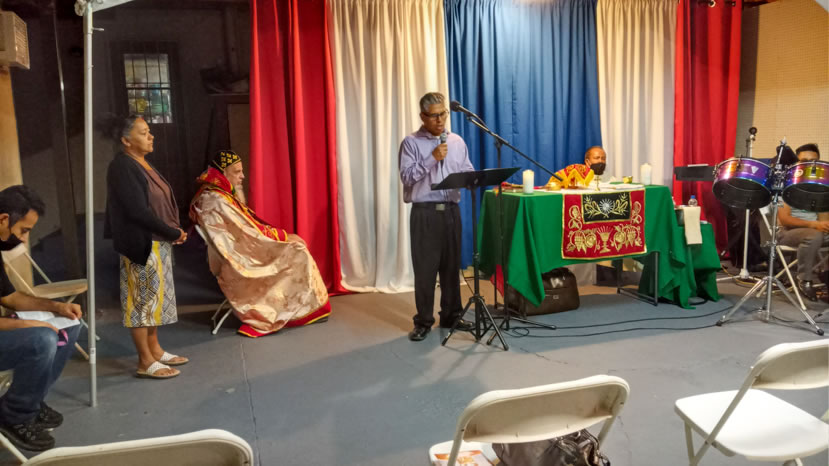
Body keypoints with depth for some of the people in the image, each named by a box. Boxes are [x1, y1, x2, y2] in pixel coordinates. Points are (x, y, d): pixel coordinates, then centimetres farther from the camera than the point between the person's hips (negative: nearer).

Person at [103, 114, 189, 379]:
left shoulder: (141, 164, 12)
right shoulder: (122, 167, -16)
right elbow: (138, 212, -22)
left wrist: (173, 232, 1)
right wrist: (174, 233, -16)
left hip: (157, 243, 9)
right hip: (141, 245, -9)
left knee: (154, 297, 16)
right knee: (142, 299, -1)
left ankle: (154, 350, 27)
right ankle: (145, 362, 8)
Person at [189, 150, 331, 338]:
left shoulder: (221, 195, 12)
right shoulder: (216, 201, -20)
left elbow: (248, 225, 13)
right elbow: (248, 230, -20)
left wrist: (283, 235, 3)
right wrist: (284, 236, -12)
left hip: (241, 252, 10)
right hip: (239, 261, -10)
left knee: (296, 248, 4)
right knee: (296, 256, -12)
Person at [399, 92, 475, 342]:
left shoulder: (457, 142, 11)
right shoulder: (411, 143, -2)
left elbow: (469, 172, 10)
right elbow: (407, 177, -12)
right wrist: (432, 158, -17)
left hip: (451, 210, 4)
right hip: (425, 212, -4)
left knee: (452, 265, 11)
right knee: (425, 268, 0)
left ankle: (452, 315, 24)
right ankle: (423, 321, 11)